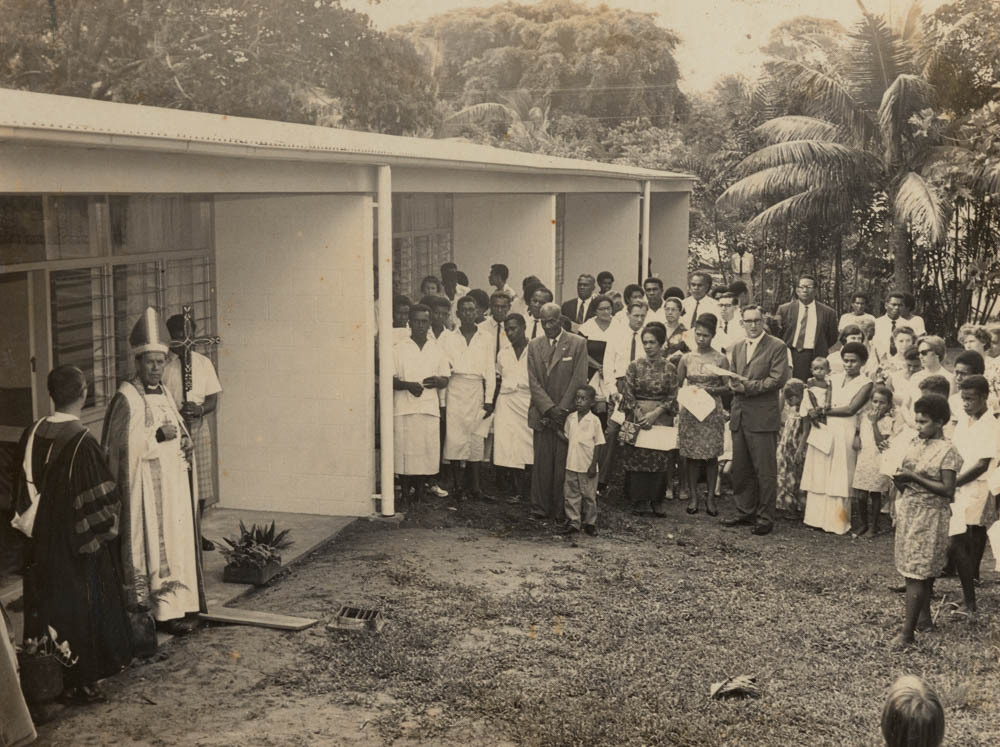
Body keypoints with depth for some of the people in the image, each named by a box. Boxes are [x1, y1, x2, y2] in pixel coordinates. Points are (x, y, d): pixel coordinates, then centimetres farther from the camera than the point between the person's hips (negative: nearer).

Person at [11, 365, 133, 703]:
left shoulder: (31, 436, -3)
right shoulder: (82, 441, -22)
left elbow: (21, 489, 6)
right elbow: (103, 498, -19)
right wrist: (104, 529, 0)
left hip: (41, 545, 6)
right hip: (78, 547, -6)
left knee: (48, 605, 17)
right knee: (81, 607, 7)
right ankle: (80, 681, 15)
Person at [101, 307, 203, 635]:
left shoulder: (164, 392, 12)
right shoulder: (127, 397, -11)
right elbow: (124, 444, -17)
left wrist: (183, 439, 2)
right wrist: (158, 435, -22)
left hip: (172, 482, 8)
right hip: (145, 483, -8)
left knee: (175, 542, 10)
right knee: (154, 544, -5)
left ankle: (173, 605, 18)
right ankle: (165, 611, -1)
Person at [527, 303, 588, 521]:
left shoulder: (578, 343, 2)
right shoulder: (534, 345, 11)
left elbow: (579, 380, -3)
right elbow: (534, 381, 4)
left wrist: (561, 409, -10)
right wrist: (549, 408, -8)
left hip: (567, 414, -2)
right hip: (542, 414, 2)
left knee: (563, 464, -3)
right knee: (541, 463, 2)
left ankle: (561, 509, 5)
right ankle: (540, 507, 10)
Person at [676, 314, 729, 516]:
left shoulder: (720, 359, 0)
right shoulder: (686, 358, 4)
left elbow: (727, 387, 3)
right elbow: (677, 385, 11)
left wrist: (711, 390, -13)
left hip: (712, 411, -1)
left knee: (711, 455, 1)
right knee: (691, 454, 3)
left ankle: (710, 497, 9)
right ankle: (693, 496, 12)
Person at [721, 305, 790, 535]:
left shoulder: (777, 347, -4)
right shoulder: (738, 347, 17)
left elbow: (778, 379, -12)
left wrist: (748, 386, -15)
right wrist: (733, 384, 0)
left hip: (763, 417, -6)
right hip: (739, 416, 7)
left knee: (765, 470, -2)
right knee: (741, 469, 12)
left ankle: (765, 518, 5)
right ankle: (745, 512, 23)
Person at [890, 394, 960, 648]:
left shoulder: (947, 451, -12)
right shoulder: (915, 444, 9)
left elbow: (948, 489, -16)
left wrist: (913, 477, -18)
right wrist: (900, 480, -4)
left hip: (929, 516, -6)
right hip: (908, 511, 7)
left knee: (917, 572, -7)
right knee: (923, 571, 15)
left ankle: (907, 632, -7)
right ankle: (924, 616, 29)